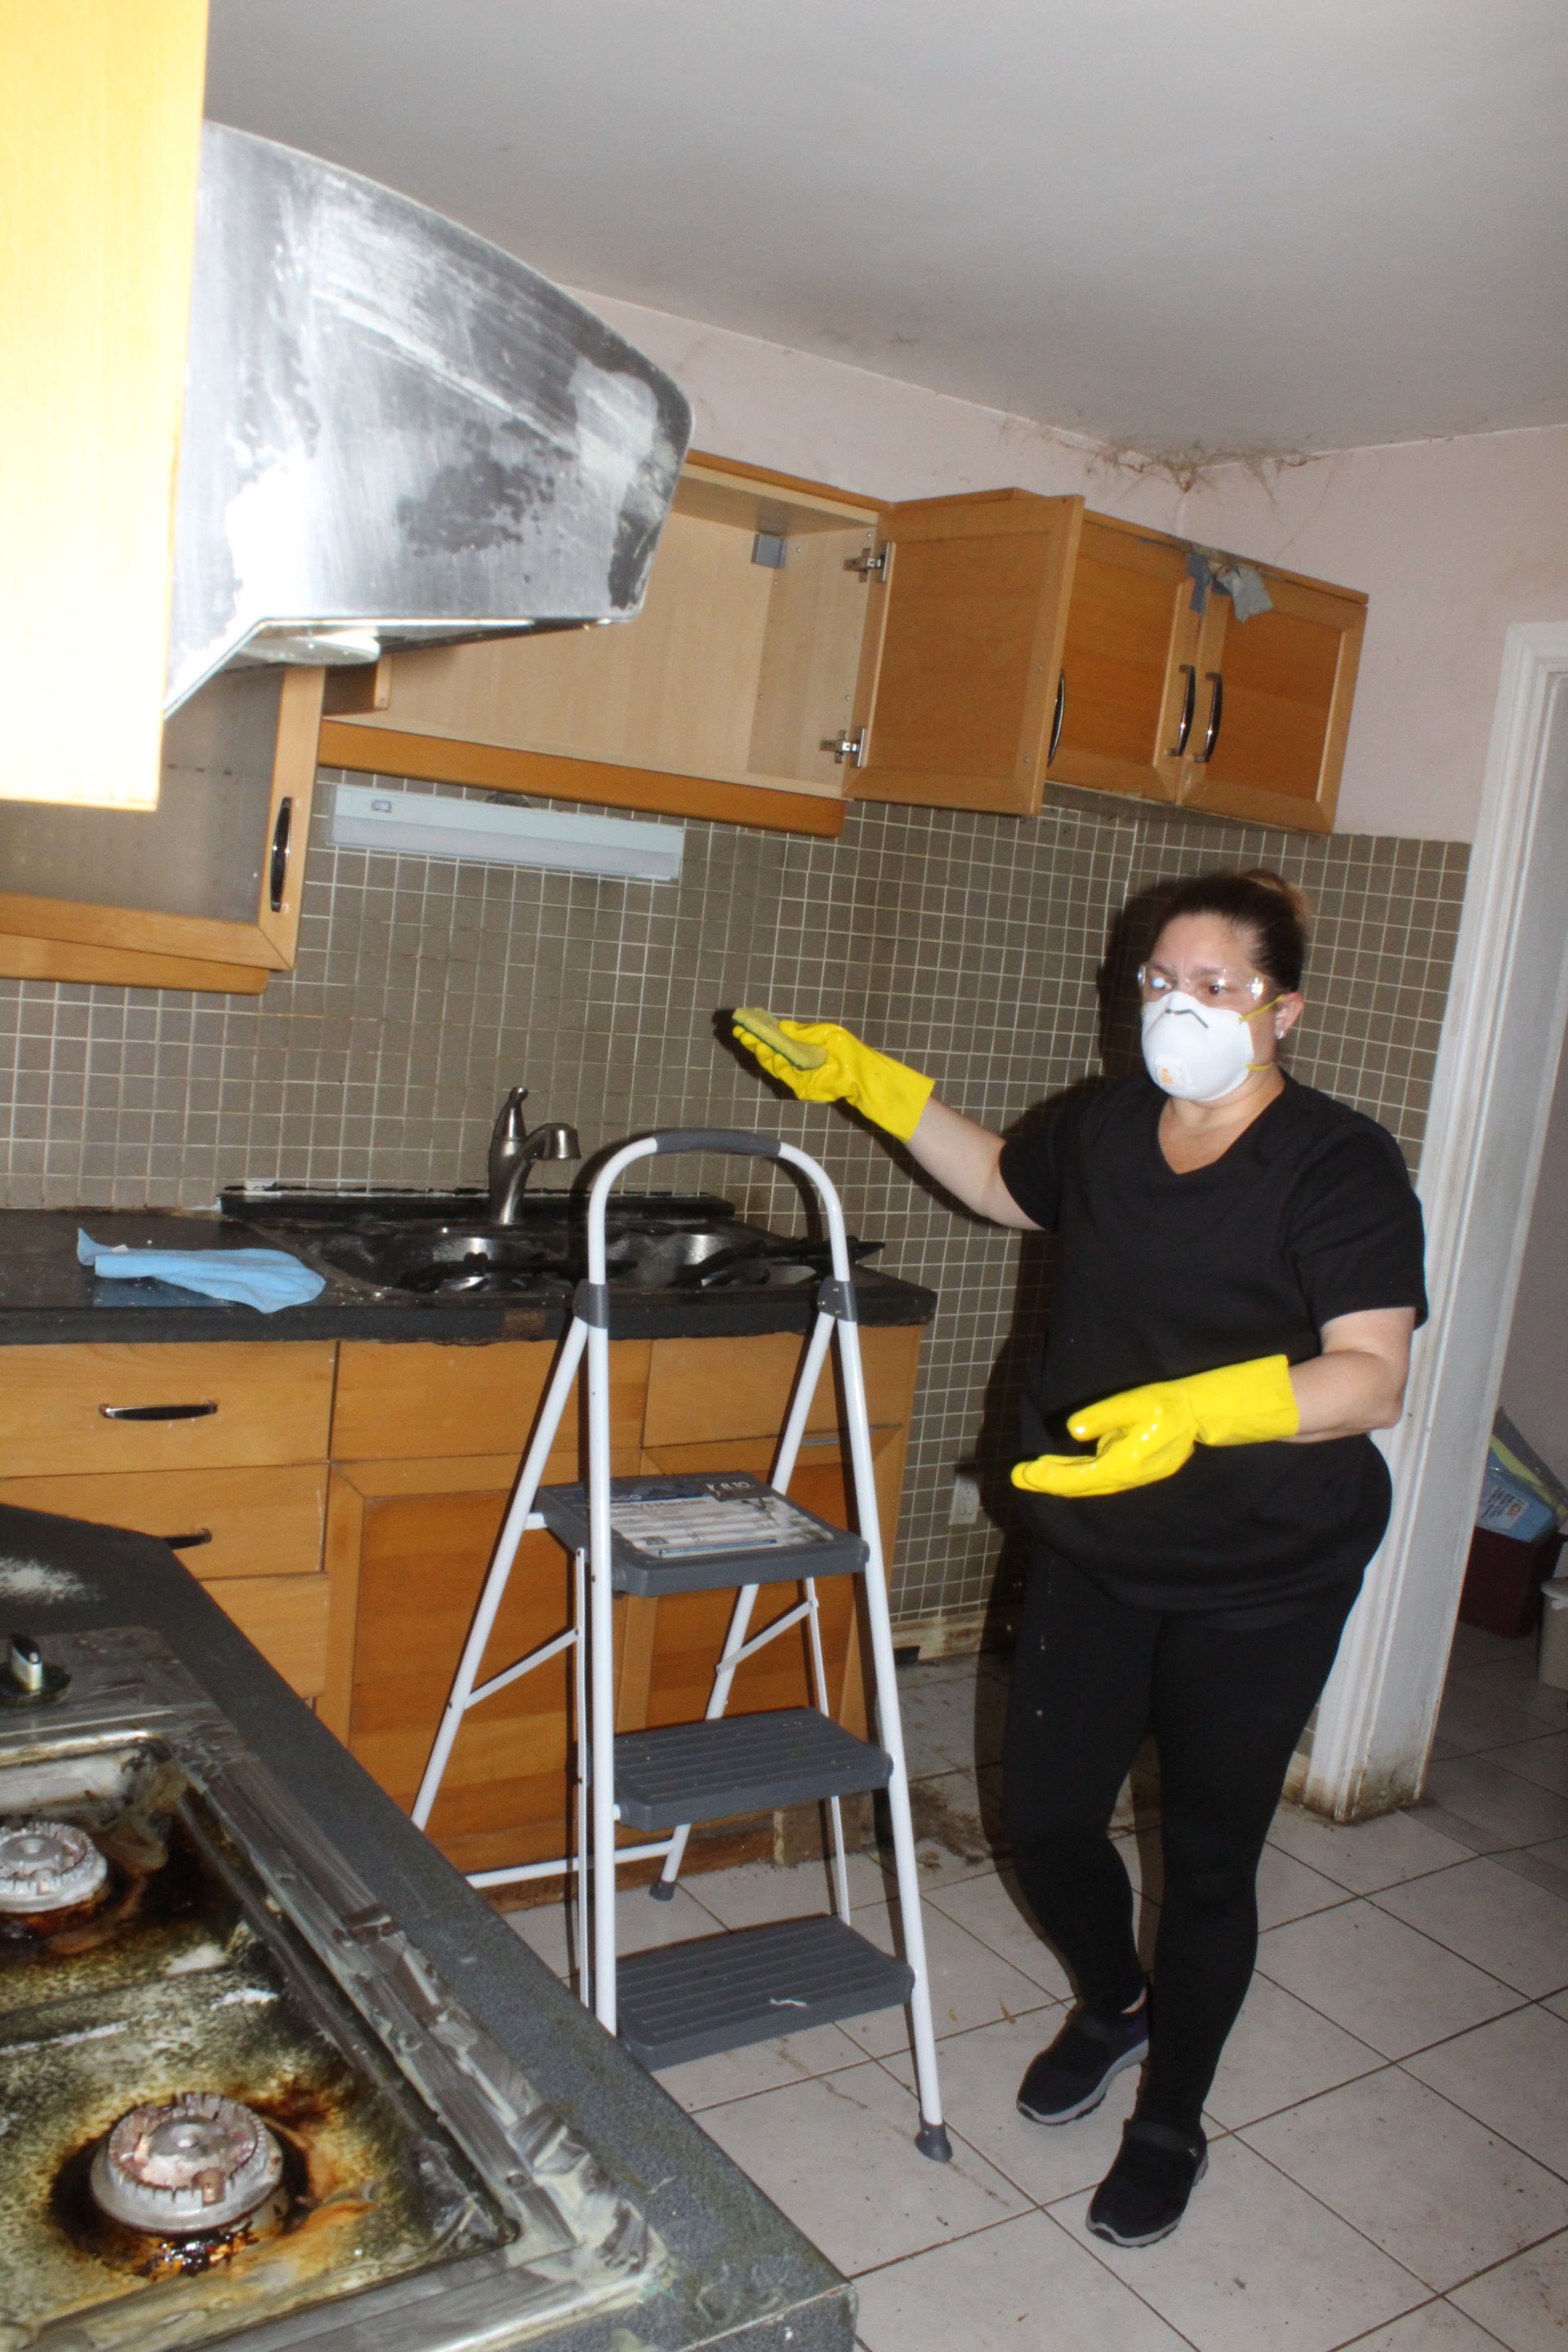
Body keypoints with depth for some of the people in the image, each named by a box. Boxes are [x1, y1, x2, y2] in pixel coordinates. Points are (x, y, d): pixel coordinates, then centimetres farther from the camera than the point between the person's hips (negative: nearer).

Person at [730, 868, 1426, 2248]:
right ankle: (1112, 2007, 45)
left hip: (1260, 1580, -5)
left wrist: (1193, 1411, -42)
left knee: (1208, 1858, 10)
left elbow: (1372, 1376, -26)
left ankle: (1171, 2123, 36)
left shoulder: (1341, 1167, -15)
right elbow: (1002, 1183, 23)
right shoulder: (1110, 1129, 2)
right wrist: (866, 1081, 16)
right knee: (1045, 1817, 11)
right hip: (1095, 1555, 5)